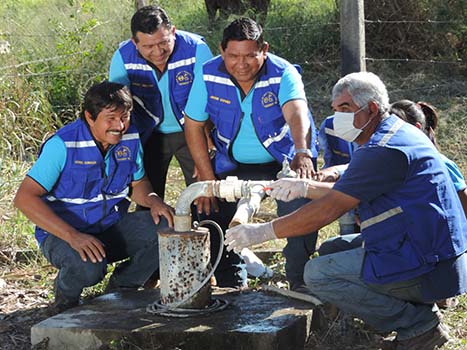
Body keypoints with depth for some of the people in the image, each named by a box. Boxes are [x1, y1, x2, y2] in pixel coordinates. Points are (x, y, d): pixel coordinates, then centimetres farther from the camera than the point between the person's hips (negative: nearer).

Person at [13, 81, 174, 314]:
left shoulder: (130, 138, -2)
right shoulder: (63, 145, -20)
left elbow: (137, 183, 15)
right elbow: (25, 198, -24)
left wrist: (153, 201, -12)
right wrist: (73, 236, -35)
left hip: (113, 228, 6)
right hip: (63, 233, -6)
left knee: (170, 227, -16)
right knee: (89, 267, -38)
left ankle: (122, 287, 6)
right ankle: (66, 294, 1)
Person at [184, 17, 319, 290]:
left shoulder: (283, 74, -24)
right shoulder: (209, 76, -15)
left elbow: (297, 116, -42)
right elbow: (193, 126, -7)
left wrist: (302, 153, -63)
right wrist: (208, 180, -14)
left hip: (285, 160, -3)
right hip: (234, 164, 3)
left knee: (299, 213, -25)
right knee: (214, 214, -6)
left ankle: (301, 282, -6)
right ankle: (231, 281, 19)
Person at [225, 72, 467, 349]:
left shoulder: (383, 152, -20)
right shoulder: (399, 133, 14)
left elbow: (327, 211, -20)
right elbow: (348, 195, 24)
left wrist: (262, 232, -14)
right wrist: (305, 188, 12)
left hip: (428, 270, -10)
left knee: (318, 274, -12)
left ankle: (418, 323, -6)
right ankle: (418, 307, 12)